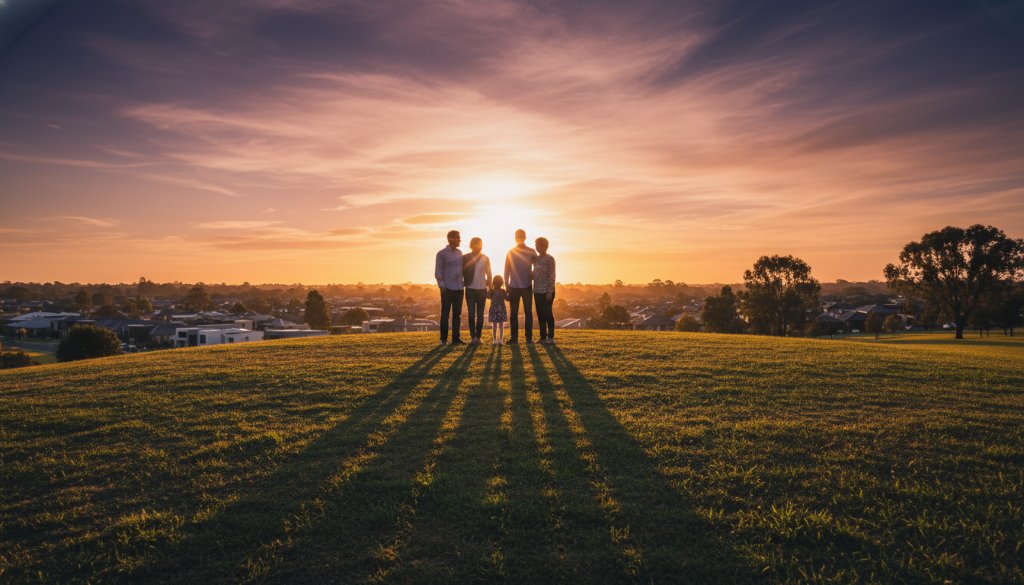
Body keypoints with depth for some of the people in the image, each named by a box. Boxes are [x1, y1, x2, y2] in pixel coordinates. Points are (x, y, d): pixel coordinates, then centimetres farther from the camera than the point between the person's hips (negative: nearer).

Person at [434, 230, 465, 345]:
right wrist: (441, 285, -12)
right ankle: (444, 339, 7)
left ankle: (456, 338, 12)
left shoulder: (459, 253, 13)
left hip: (459, 288, 5)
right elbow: (438, 272, -4)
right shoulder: (442, 253, -3)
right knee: (445, 313, 0)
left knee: (457, 314, 6)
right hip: (448, 288, -5)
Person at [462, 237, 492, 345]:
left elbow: (488, 274, 9)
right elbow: (462, 272, 4)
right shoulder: (466, 258, 0)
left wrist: (490, 287, 5)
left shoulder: (485, 258, 5)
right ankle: (473, 337, -1)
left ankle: (478, 336, 9)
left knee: (480, 314, 4)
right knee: (471, 314, -4)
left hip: (482, 289, 2)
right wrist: (464, 283, -3)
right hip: (470, 289, -2)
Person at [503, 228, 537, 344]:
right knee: (514, 313, 3)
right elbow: (507, 270, 8)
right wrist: (507, 284, 3)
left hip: (527, 286, -1)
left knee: (528, 312, 0)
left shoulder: (531, 252, 4)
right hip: (513, 287, 1)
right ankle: (514, 337, 8)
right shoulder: (510, 252, 6)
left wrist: (533, 279, -3)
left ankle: (529, 337, 5)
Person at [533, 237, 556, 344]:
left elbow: (552, 276, -13)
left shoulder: (549, 259, -9)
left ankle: (551, 337, 5)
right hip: (537, 291, 7)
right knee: (540, 314, 9)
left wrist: (550, 292, -17)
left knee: (547, 314, -3)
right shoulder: (536, 259, 12)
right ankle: (543, 337, 15)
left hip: (546, 291, -7)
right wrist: (533, 289, 12)